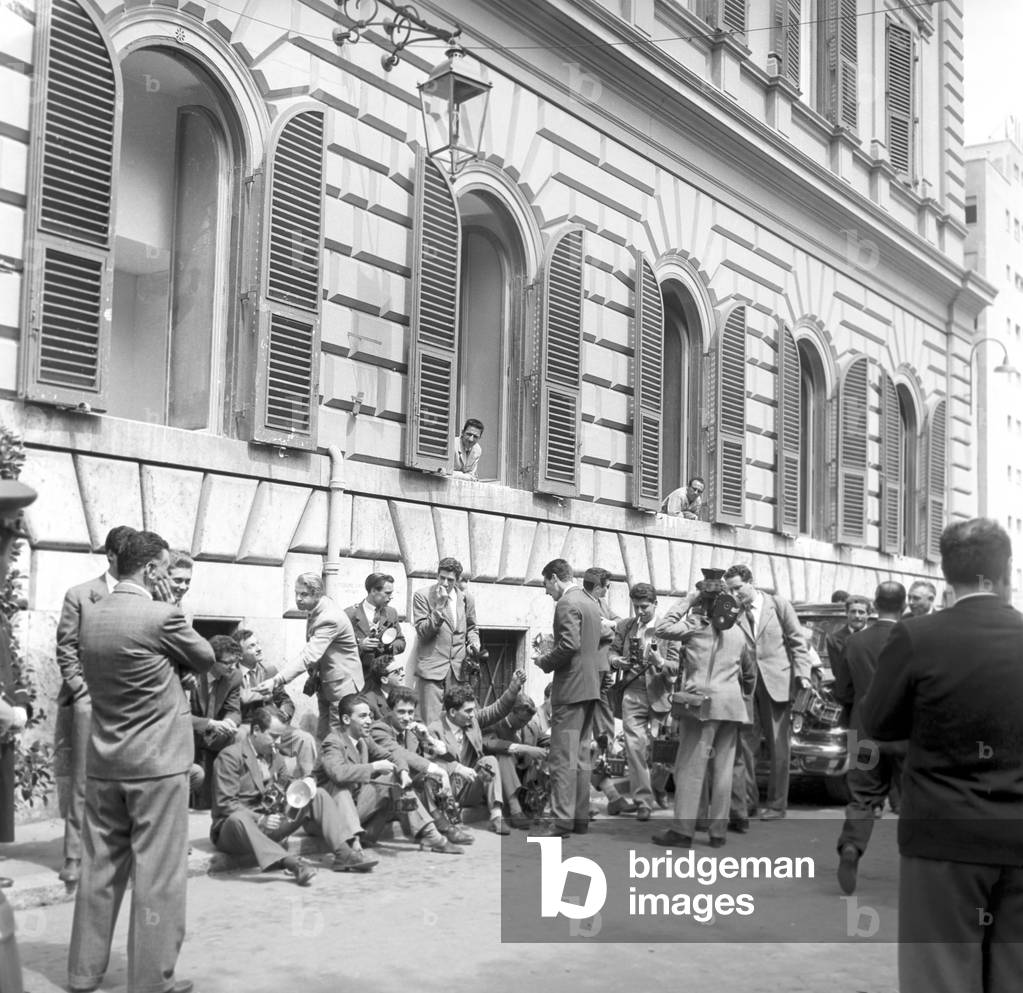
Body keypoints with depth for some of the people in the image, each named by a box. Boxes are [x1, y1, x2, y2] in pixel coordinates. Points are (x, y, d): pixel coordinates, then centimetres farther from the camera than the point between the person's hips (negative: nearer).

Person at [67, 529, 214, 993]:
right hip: (157, 763, -7)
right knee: (157, 873, 3)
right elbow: (205, 659, -1)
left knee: (99, 869, 15)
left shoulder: (90, 616, 4)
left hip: (102, 763, 7)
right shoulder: (162, 616, -16)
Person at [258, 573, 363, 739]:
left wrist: (276, 681, -41)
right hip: (324, 684, 9)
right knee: (322, 736, 11)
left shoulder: (330, 618, -27)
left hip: (341, 685, -9)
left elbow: (308, 656, -35)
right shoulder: (315, 611, 2)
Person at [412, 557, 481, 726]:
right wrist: (439, 607, -16)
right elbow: (422, 631, -7)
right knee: (431, 723, -8)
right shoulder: (422, 596, -1)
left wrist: (474, 642, 2)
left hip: (459, 669, 4)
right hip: (432, 667, -3)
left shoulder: (466, 598, 11)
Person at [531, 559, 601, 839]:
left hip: (570, 689, -9)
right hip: (590, 687, 10)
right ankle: (580, 817, 17)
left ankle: (562, 821, -7)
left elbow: (569, 645, -24)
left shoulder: (566, 604, -13)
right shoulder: (590, 603, 16)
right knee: (581, 755, 13)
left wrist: (545, 663, -9)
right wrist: (551, 657, 18)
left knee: (563, 757, -7)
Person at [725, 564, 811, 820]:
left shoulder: (778, 604, 3)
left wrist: (802, 674, -7)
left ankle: (777, 804, 15)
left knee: (778, 747, 5)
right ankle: (740, 803, -1)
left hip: (776, 683, -1)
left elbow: (797, 642, 3)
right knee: (741, 742, -5)